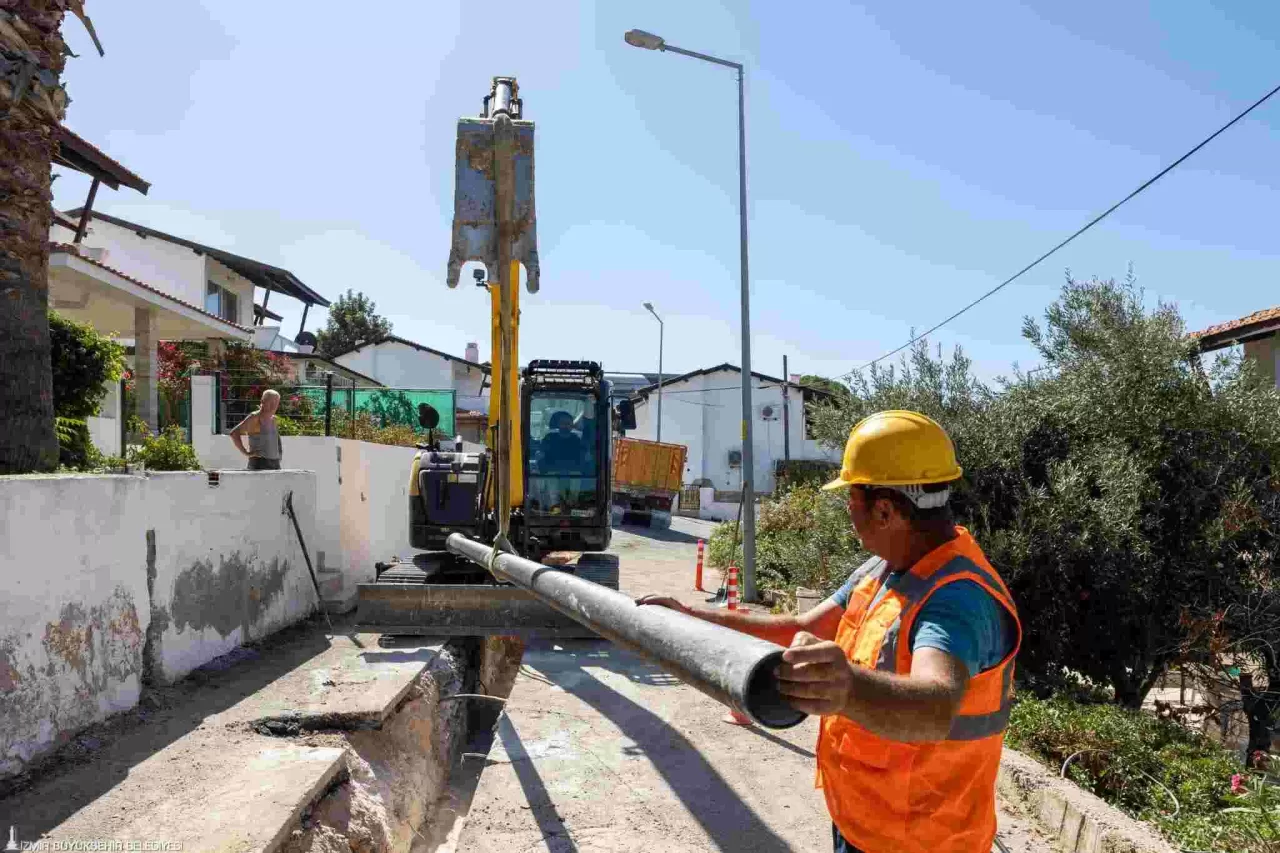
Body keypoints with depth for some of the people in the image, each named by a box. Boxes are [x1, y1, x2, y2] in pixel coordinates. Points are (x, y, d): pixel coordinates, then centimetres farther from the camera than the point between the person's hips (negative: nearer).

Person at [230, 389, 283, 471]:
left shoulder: (273, 419, 15)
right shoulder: (255, 417, -7)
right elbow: (234, 433, -15)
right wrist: (246, 452, -15)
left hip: (275, 464, 7)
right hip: (259, 465, -7)